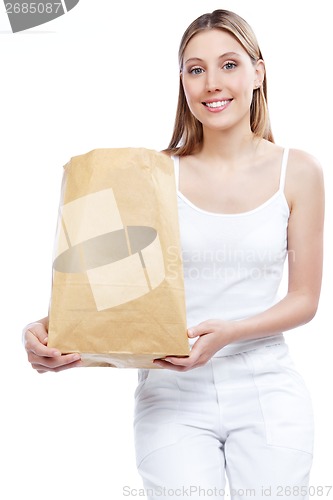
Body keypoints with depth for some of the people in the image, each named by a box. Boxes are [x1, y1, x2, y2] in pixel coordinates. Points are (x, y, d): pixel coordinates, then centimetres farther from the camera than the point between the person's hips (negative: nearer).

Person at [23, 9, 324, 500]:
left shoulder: (298, 172, 0)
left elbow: (304, 298, 0)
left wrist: (227, 333, -17)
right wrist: (50, 330, -24)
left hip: (266, 391, 1)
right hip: (172, 393, -1)